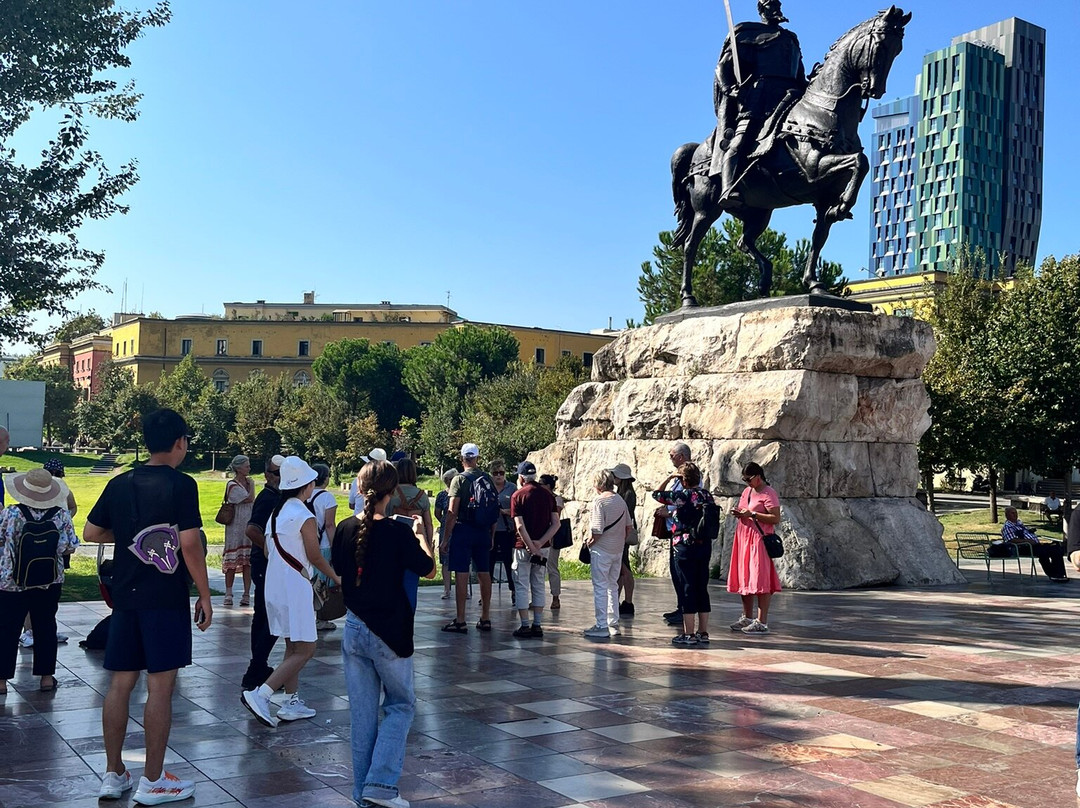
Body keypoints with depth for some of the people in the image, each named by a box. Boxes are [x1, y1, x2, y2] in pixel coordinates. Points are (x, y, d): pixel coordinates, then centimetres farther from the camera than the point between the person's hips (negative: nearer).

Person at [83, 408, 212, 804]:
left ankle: (113, 774, 19)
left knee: (120, 683, 11)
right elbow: (189, 544, -15)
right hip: (166, 599, -6)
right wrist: (205, 595, -8)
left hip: (125, 596, 6)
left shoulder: (119, 484, 8)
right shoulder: (180, 484, -11)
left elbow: (91, 533, 14)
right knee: (160, 686, -1)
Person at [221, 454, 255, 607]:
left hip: (249, 528, 6)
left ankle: (246, 594, 4)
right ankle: (228, 595, 6)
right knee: (233, 561, -1)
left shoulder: (247, 482, 13)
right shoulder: (233, 485, -9)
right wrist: (252, 484, -2)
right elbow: (250, 499, -18)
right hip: (235, 528, -6)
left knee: (247, 561, 3)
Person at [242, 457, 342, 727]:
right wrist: (336, 578, 3)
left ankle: (292, 703, 19)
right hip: (294, 586, -9)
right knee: (305, 650, -5)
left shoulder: (276, 512, 10)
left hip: (275, 585, 9)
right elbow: (315, 557, -11)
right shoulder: (304, 517, -14)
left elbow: (268, 550, 13)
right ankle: (260, 695, -14)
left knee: (293, 648, 16)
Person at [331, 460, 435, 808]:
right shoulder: (398, 532, -16)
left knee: (362, 711, 12)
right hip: (389, 632, -4)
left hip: (354, 629, 4)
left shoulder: (346, 528, -2)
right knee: (400, 705, 12)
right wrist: (421, 535, 10)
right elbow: (429, 570, -4)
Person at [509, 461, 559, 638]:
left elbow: (520, 526, -16)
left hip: (523, 547, -4)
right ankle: (537, 625, 13)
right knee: (538, 586, 13)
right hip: (543, 547, 4)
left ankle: (525, 627, 2)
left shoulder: (518, 495, -8)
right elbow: (556, 523, -2)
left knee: (521, 587, 3)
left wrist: (531, 547, -14)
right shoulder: (548, 494, 5)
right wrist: (540, 543, -8)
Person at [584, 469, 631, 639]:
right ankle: (613, 624, 21)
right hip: (618, 550, 7)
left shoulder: (599, 502, -17)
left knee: (600, 587, 0)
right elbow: (628, 526, 11)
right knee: (613, 586, 16)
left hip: (602, 550, -7)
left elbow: (597, 531, -22)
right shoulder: (621, 500, 7)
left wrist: (589, 542, -6)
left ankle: (602, 626, 2)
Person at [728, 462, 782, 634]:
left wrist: (752, 514, -19)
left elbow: (776, 518, -17)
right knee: (744, 578, 11)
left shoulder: (768, 494, -10)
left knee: (759, 580, -9)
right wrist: (738, 513, 6)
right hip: (744, 539, 9)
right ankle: (747, 618, 21)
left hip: (759, 540, -9)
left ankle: (762, 622, -7)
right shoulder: (747, 491, 16)